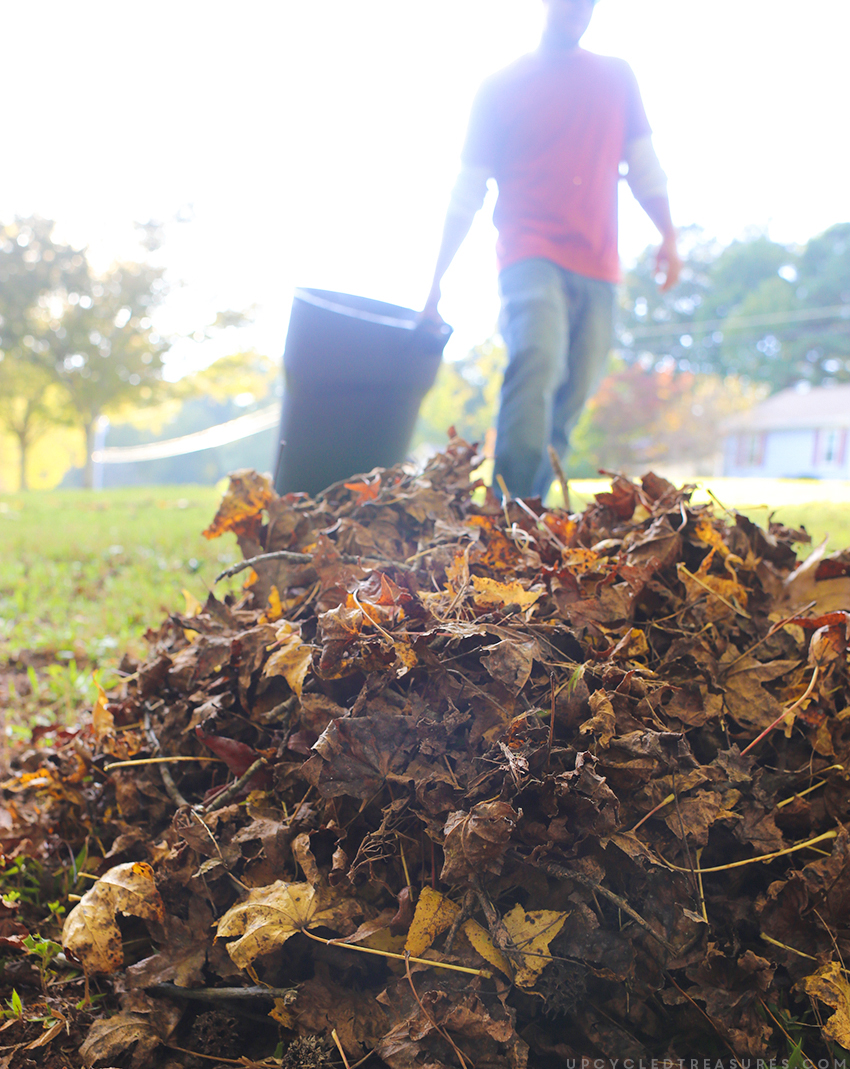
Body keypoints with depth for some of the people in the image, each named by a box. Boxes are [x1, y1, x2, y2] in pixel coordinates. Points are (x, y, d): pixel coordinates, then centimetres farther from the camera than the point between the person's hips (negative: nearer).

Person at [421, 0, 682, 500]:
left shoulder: (618, 78, 20)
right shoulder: (502, 87, 11)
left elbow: (644, 164, 18)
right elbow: (468, 192, 9)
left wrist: (669, 234, 1)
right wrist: (437, 281, 6)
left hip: (599, 271, 4)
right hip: (532, 257, -4)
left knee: (567, 407, 0)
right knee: (539, 361, -29)